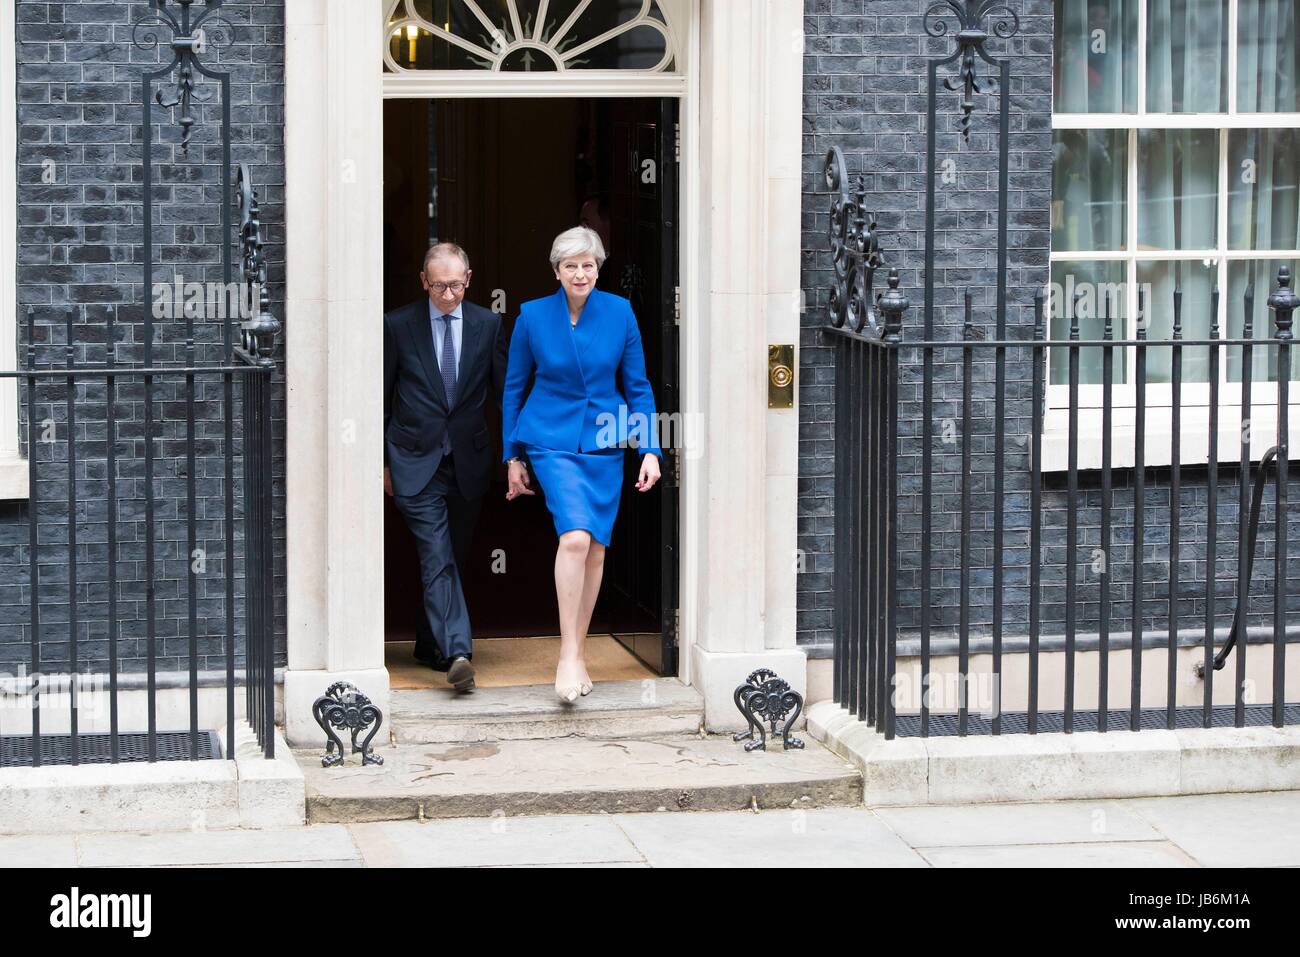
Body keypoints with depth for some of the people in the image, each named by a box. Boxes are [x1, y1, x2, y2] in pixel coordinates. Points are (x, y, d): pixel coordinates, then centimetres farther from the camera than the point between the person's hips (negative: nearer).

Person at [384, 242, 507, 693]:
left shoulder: (488, 325, 4)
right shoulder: (398, 325, -1)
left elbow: (506, 393, 9)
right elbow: (382, 397, 5)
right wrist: (382, 460, 4)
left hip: (467, 462, 3)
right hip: (416, 462, -3)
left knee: (451, 558, 11)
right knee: (437, 558, -13)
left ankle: (430, 643, 27)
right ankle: (456, 652, -22)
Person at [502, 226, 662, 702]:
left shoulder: (620, 312, -2)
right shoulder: (533, 316, -5)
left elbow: (638, 386, 5)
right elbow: (514, 387, 6)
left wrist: (650, 449, -1)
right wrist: (513, 456, 6)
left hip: (605, 444, 3)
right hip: (552, 440, -3)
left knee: (596, 550, 5)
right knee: (575, 536, -23)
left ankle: (577, 653, 20)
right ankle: (568, 654, -18)